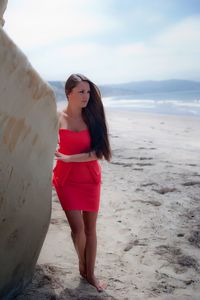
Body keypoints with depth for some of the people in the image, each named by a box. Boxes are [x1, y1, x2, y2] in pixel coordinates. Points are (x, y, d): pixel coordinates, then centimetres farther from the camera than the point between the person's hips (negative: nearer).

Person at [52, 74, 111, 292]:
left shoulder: (91, 117, -4)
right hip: (66, 179, -1)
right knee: (77, 227, -3)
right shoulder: (57, 118, -6)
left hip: (90, 178, 2)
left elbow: (97, 151, -12)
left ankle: (90, 273, 24)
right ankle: (82, 264, 26)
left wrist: (68, 158, -21)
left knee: (90, 228, 7)